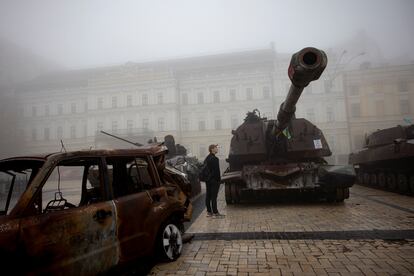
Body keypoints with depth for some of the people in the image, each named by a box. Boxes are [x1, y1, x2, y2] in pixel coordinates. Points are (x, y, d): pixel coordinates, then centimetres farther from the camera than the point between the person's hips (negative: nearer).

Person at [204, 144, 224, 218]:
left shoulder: (207, 158, 12)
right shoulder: (214, 159, -16)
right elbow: (216, 170, -19)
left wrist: (206, 178, 18)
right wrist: (219, 179, -12)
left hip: (207, 180, 9)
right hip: (214, 180, -9)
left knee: (208, 196, 11)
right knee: (214, 196, -4)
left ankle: (209, 212, 20)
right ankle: (215, 212, 1)